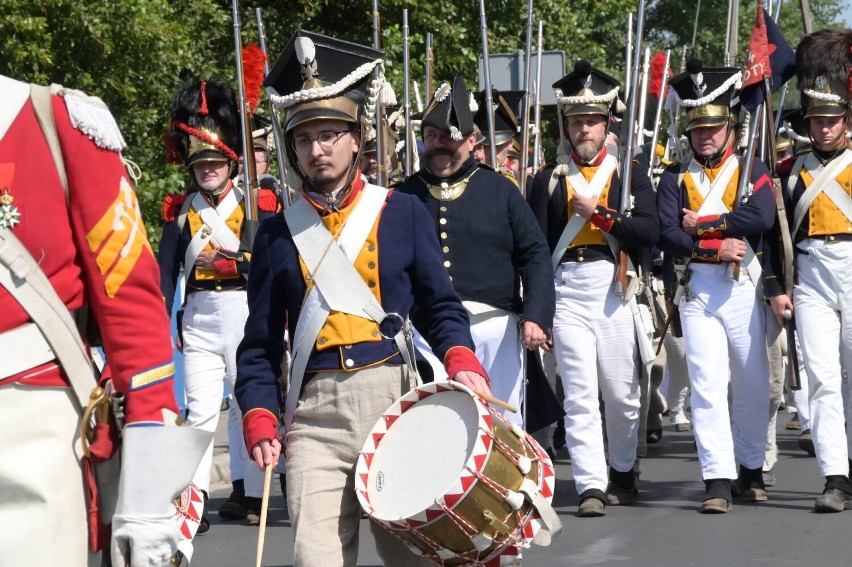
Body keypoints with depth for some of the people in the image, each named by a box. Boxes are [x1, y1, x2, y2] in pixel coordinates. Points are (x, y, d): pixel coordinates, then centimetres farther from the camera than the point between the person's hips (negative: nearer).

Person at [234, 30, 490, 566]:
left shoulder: (404, 213, 6)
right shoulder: (277, 234, 8)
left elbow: (441, 306, 8)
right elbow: (261, 346, 11)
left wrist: (461, 360, -12)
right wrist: (260, 421, -3)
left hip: (397, 402, 0)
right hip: (316, 417, 0)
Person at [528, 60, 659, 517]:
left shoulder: (630, 175, 8)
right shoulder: (549, 180, 9)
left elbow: (649, 232, -6)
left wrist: (597, 213, -11)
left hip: (616, 290, 1)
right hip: (566, 294, -1)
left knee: (622, 394, 8)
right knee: (579, 394, -8)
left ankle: (622, 473, 29)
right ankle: (590, 487, -10)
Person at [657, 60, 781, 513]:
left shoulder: (752, 171, 5)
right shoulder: (675, 179, 8)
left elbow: (761, 218, -14)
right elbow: (669, 237, -5)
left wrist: (702, 225, -10)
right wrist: (717, 244, -18)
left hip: (745, 286, 0)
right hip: (697, 289, 0)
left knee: (753, 382, 8)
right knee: (707, 382, -9)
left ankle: (751, 468, 23)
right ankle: (717, 479, -11)